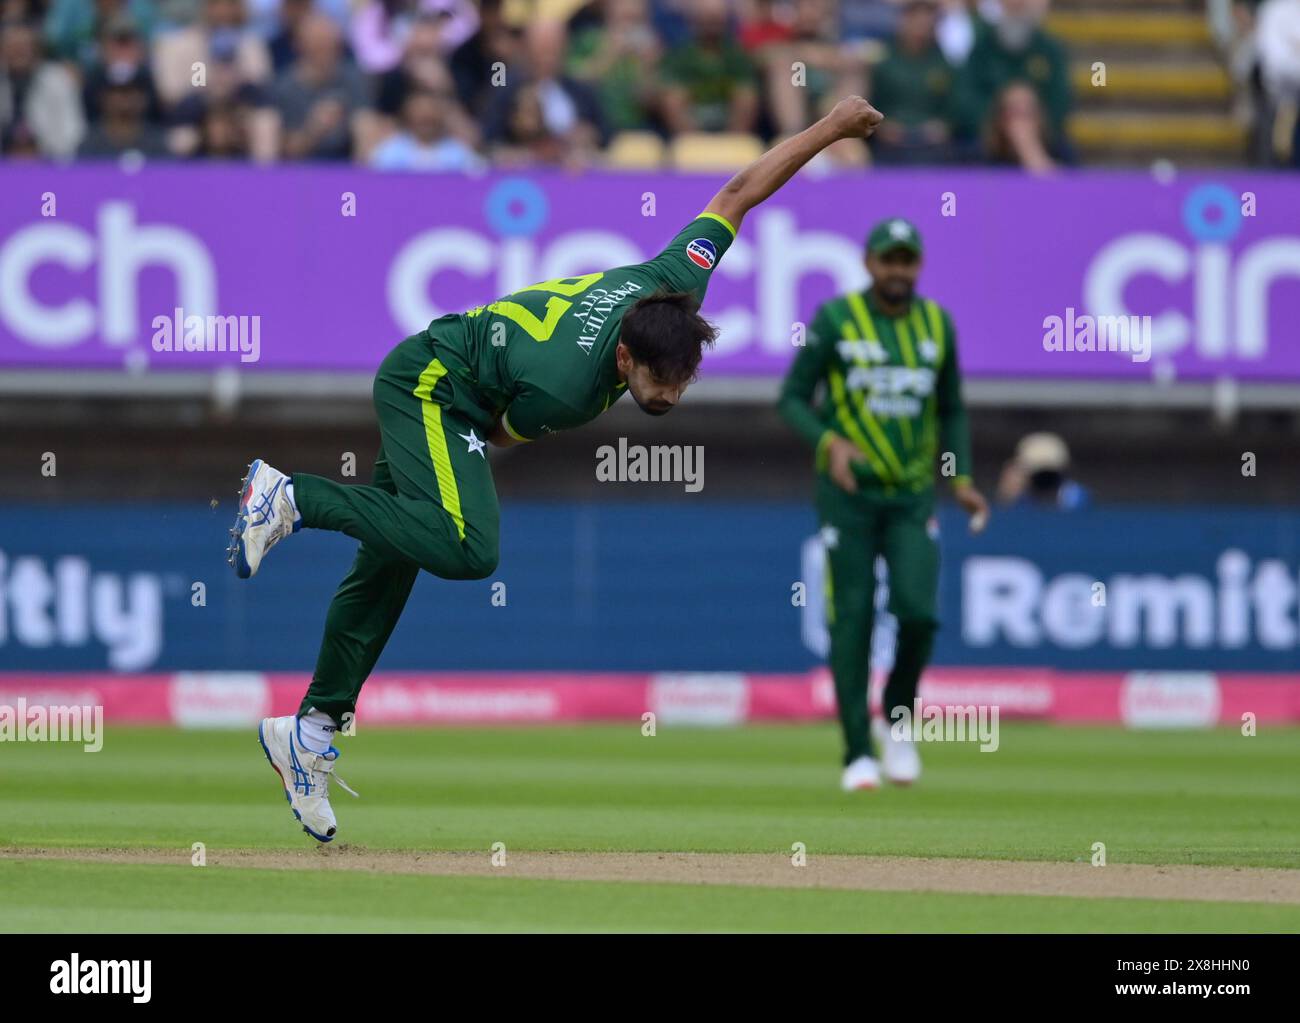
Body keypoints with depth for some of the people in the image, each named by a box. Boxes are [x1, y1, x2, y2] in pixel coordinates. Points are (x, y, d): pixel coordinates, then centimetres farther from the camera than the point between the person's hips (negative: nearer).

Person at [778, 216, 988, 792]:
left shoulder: (936, 324, 5)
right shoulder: (836, 319, -6)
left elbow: (951, 410, 14)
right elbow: (792, 399, -6)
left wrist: (960, 480, 2)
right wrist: (829, 443, -24)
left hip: (912, 497, 2)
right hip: (847, 492, -2)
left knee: (917, 611, -15)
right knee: (851, 621, -4)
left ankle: (896, 719, 11)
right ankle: (858, 753, 4)